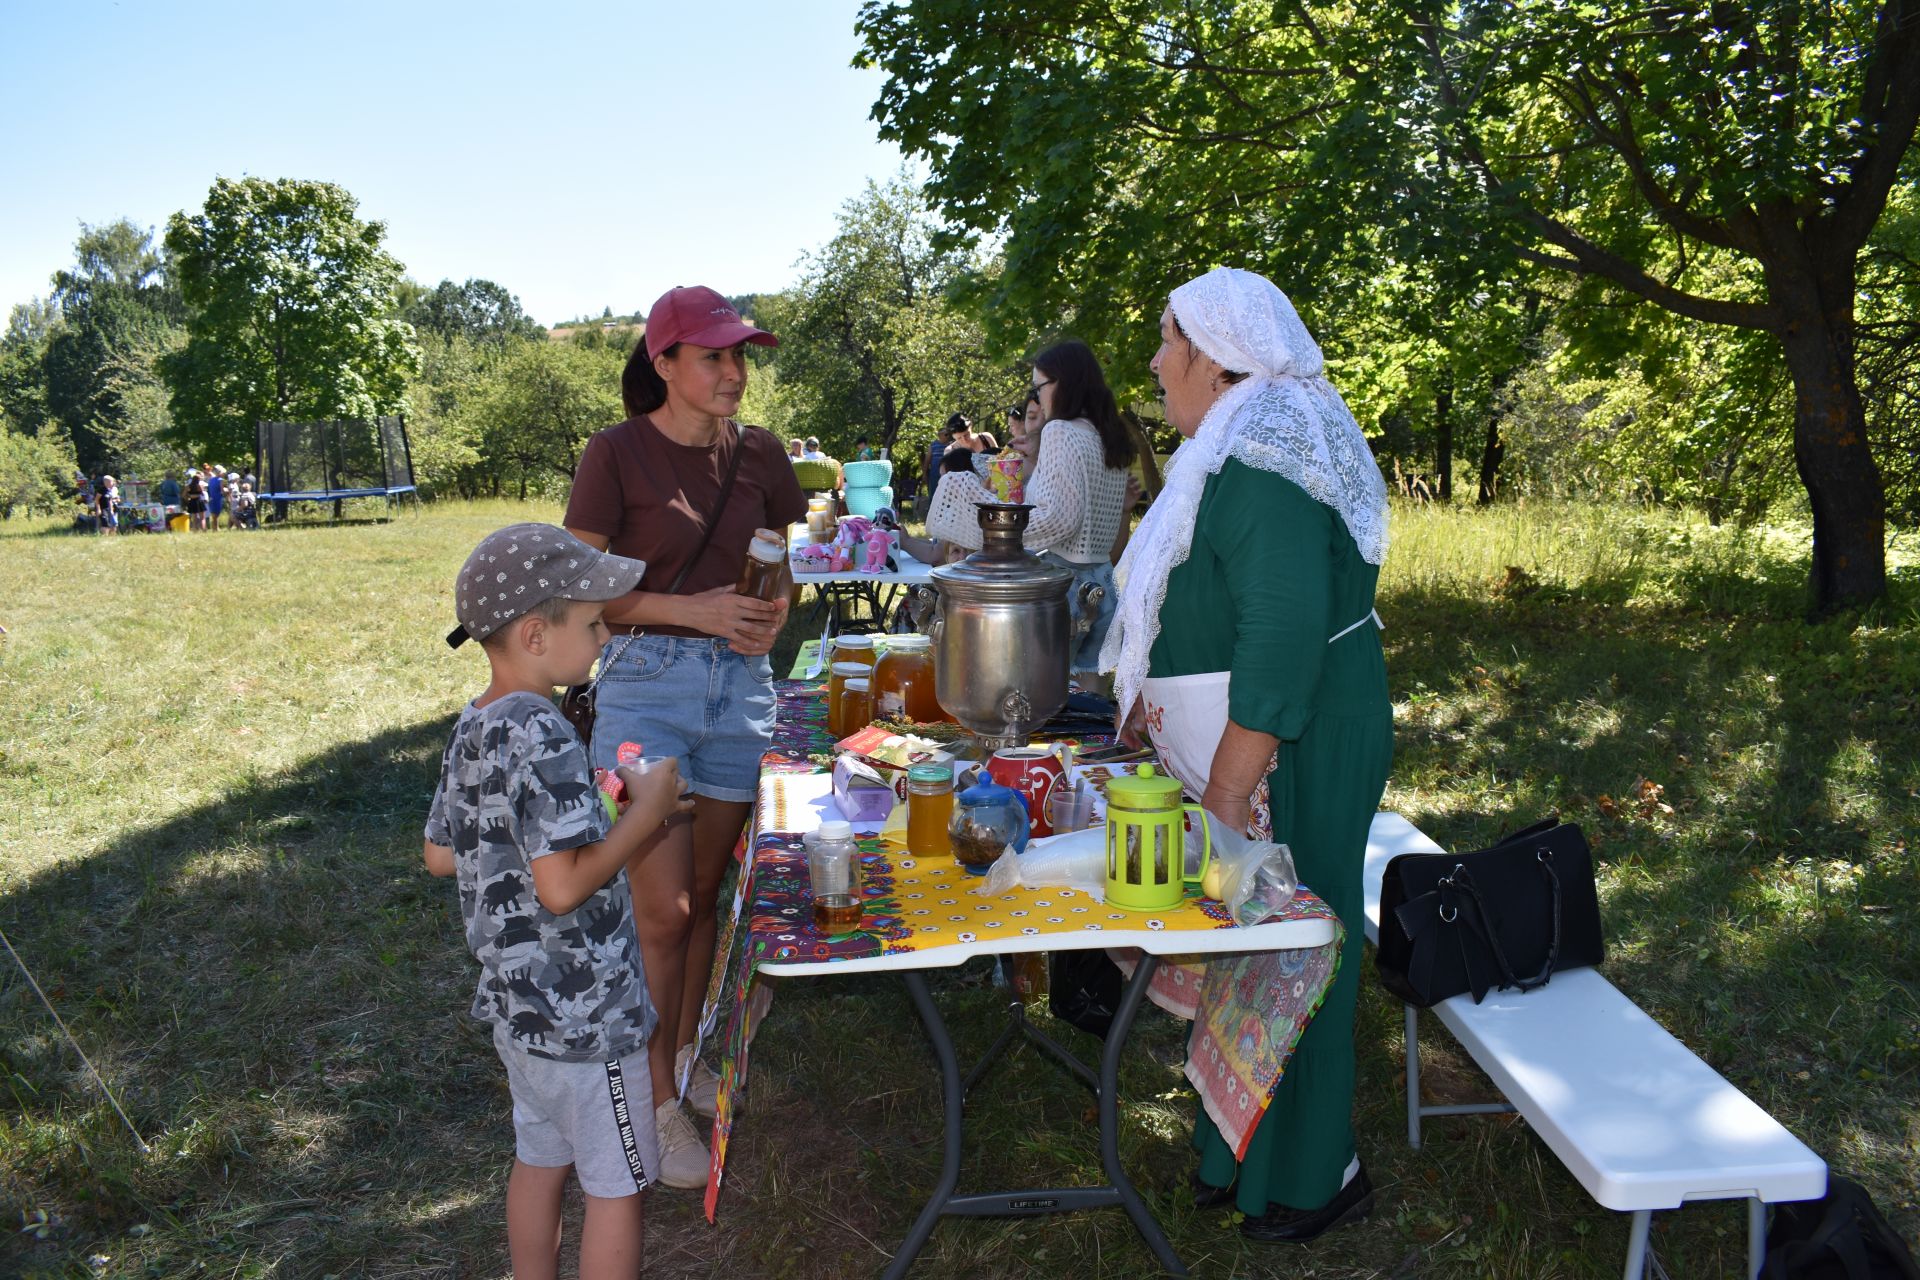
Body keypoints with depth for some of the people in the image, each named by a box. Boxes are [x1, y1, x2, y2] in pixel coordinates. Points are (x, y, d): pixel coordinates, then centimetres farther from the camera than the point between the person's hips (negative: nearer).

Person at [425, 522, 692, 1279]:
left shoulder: (470, 730, 1)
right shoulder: (543, 738, -27)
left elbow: (440, 854, 12)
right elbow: (563, 885, -31)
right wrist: (643, 812, -19)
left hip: (516, 998, 9)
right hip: (584, 1010, -9)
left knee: (541, 1157, 25)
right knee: (618, 1183, 10)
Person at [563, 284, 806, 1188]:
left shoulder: (758, 453, 4)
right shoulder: (616, 454, -9)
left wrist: (772, 615, -5)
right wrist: (694, 610, -19)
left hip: (739, 685, 5)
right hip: (645, 685, -4)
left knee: (707, 893, 16)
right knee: (662, 910, -2)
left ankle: (685, 1053, 37)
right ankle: (658, 1101, 17)